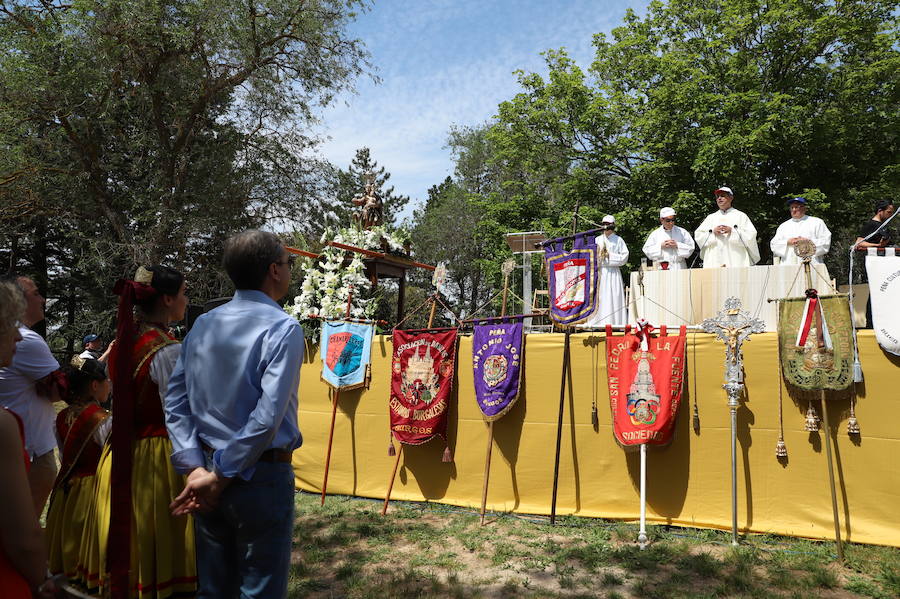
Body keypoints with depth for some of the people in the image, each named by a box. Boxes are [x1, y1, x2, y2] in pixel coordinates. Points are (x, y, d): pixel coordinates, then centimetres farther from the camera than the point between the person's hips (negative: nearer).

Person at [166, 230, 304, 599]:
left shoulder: (202, 325, 5)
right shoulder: (283, 328, -14)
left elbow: (176, 402, 3)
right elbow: (267, 417, -22)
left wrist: (195, 468, -1)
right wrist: (220, 477, -13)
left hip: (208, 472, 7)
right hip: (261, 478, -6)